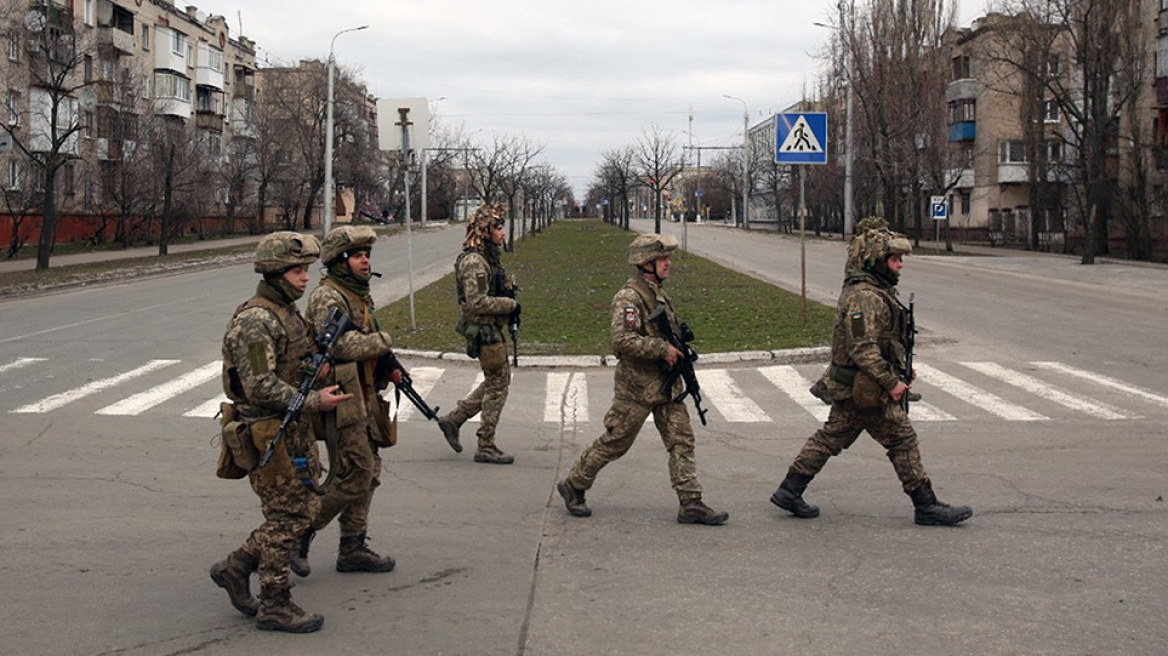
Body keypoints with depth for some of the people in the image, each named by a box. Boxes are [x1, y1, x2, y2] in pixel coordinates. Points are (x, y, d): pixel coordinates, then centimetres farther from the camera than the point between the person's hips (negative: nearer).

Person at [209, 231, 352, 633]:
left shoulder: (288, 312, 12)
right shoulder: (254, 321, -19)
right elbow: (261, 387, -25)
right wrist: (314, 401, -25)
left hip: (295, 431, 10)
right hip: (268, 436, -10)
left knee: (304, 509, 13)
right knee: (287, 516, -2)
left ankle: (236, 567, 26)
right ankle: (274, 605, 11)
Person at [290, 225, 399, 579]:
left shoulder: (359, 296, 17)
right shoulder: (326, 297, -13)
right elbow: (342, 344, -27)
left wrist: (386, 371, 8)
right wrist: (383, 340, -13)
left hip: (363, 398, 10)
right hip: (341, 399, -10)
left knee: (368, 472, 11)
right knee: (354, 475, -10)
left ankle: (353, 549, 19)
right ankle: (299, 533, 3)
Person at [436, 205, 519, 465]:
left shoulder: (489, 256, 12)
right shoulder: (474, 261, -20)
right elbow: (477, 302, -26)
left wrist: (509, 294, 8)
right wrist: (510, 304, -18)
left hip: (492, 329, 10)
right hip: (484, 330, -10)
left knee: (497, 381, 18)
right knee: (497, 385, -2)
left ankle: (453, 419, 24)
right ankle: (486, 447, 7)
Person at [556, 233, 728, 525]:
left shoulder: (659, 293, 13)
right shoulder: (629, 298, -16)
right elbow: (622, 340, -28)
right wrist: (662, 349, -25)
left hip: (667, 385, 8)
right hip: (637, 387, -8)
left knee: (682, 441, 2)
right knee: (614, 443, 3)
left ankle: (691, 504, 2)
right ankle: (573, 487, 20)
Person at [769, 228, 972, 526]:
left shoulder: (878, 291, 14)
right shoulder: (865, 297, -21)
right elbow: (864, 349, -26)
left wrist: (902, 368, 17)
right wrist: (891, 382, -22)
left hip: (849, 387, 11)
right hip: (867, 389, -11)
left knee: (832, 437, 14)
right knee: (902, 439, -2)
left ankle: (789, 491, 18)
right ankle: (926, 507, 7)